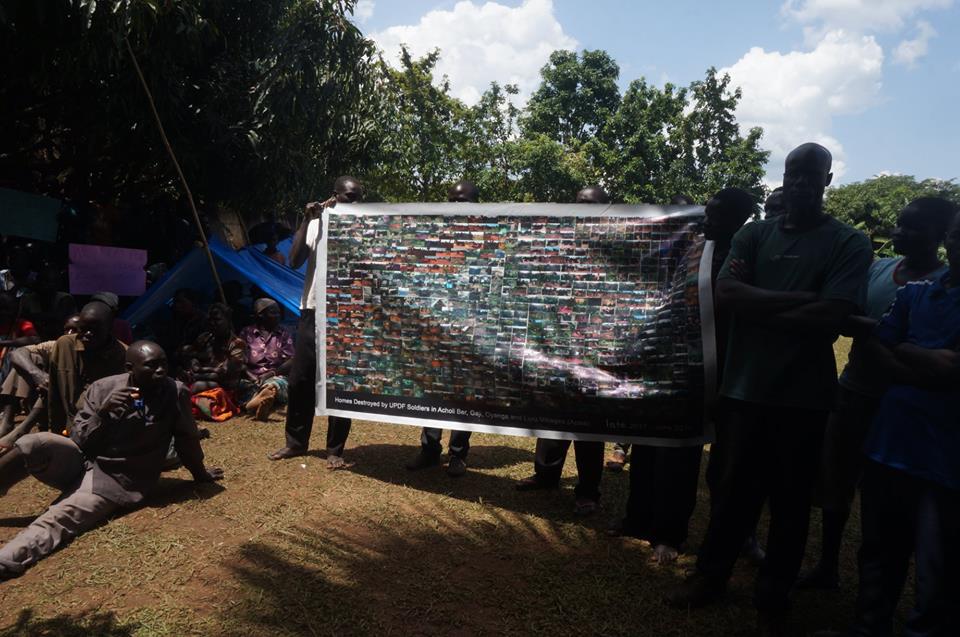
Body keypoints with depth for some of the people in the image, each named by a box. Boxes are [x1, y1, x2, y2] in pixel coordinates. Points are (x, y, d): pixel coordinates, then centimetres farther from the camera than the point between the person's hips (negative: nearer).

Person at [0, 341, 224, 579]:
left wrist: (200, 473, 18)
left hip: (119, 481, -2)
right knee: (34, 444, -25)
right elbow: (78, 440, -4)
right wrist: (102, 414, -22)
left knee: (57, 520, -28)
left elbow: (187, 438, 4)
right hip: (81, 462, 2)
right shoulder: (103, 388, -6)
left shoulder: (176, 393, -11)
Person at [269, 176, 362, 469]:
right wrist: (306, 221, -9)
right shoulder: (315, 224, 7)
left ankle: (335, 450, 12)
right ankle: (295, 442, 25)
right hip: (312, 312, 2)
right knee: (300, 380, 9)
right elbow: (295, 261, -4)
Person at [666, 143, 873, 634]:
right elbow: (725, 294, -8)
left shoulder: (850, 244, -1)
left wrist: (756, 311, -9)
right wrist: (797, 300, -14)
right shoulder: (752, 235, 7)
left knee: (790, 500, 11)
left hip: (803, 395, -2)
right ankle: (711, 574, 31)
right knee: (735, 489, 14)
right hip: (745, 386, 2)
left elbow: (831, 317, -15)